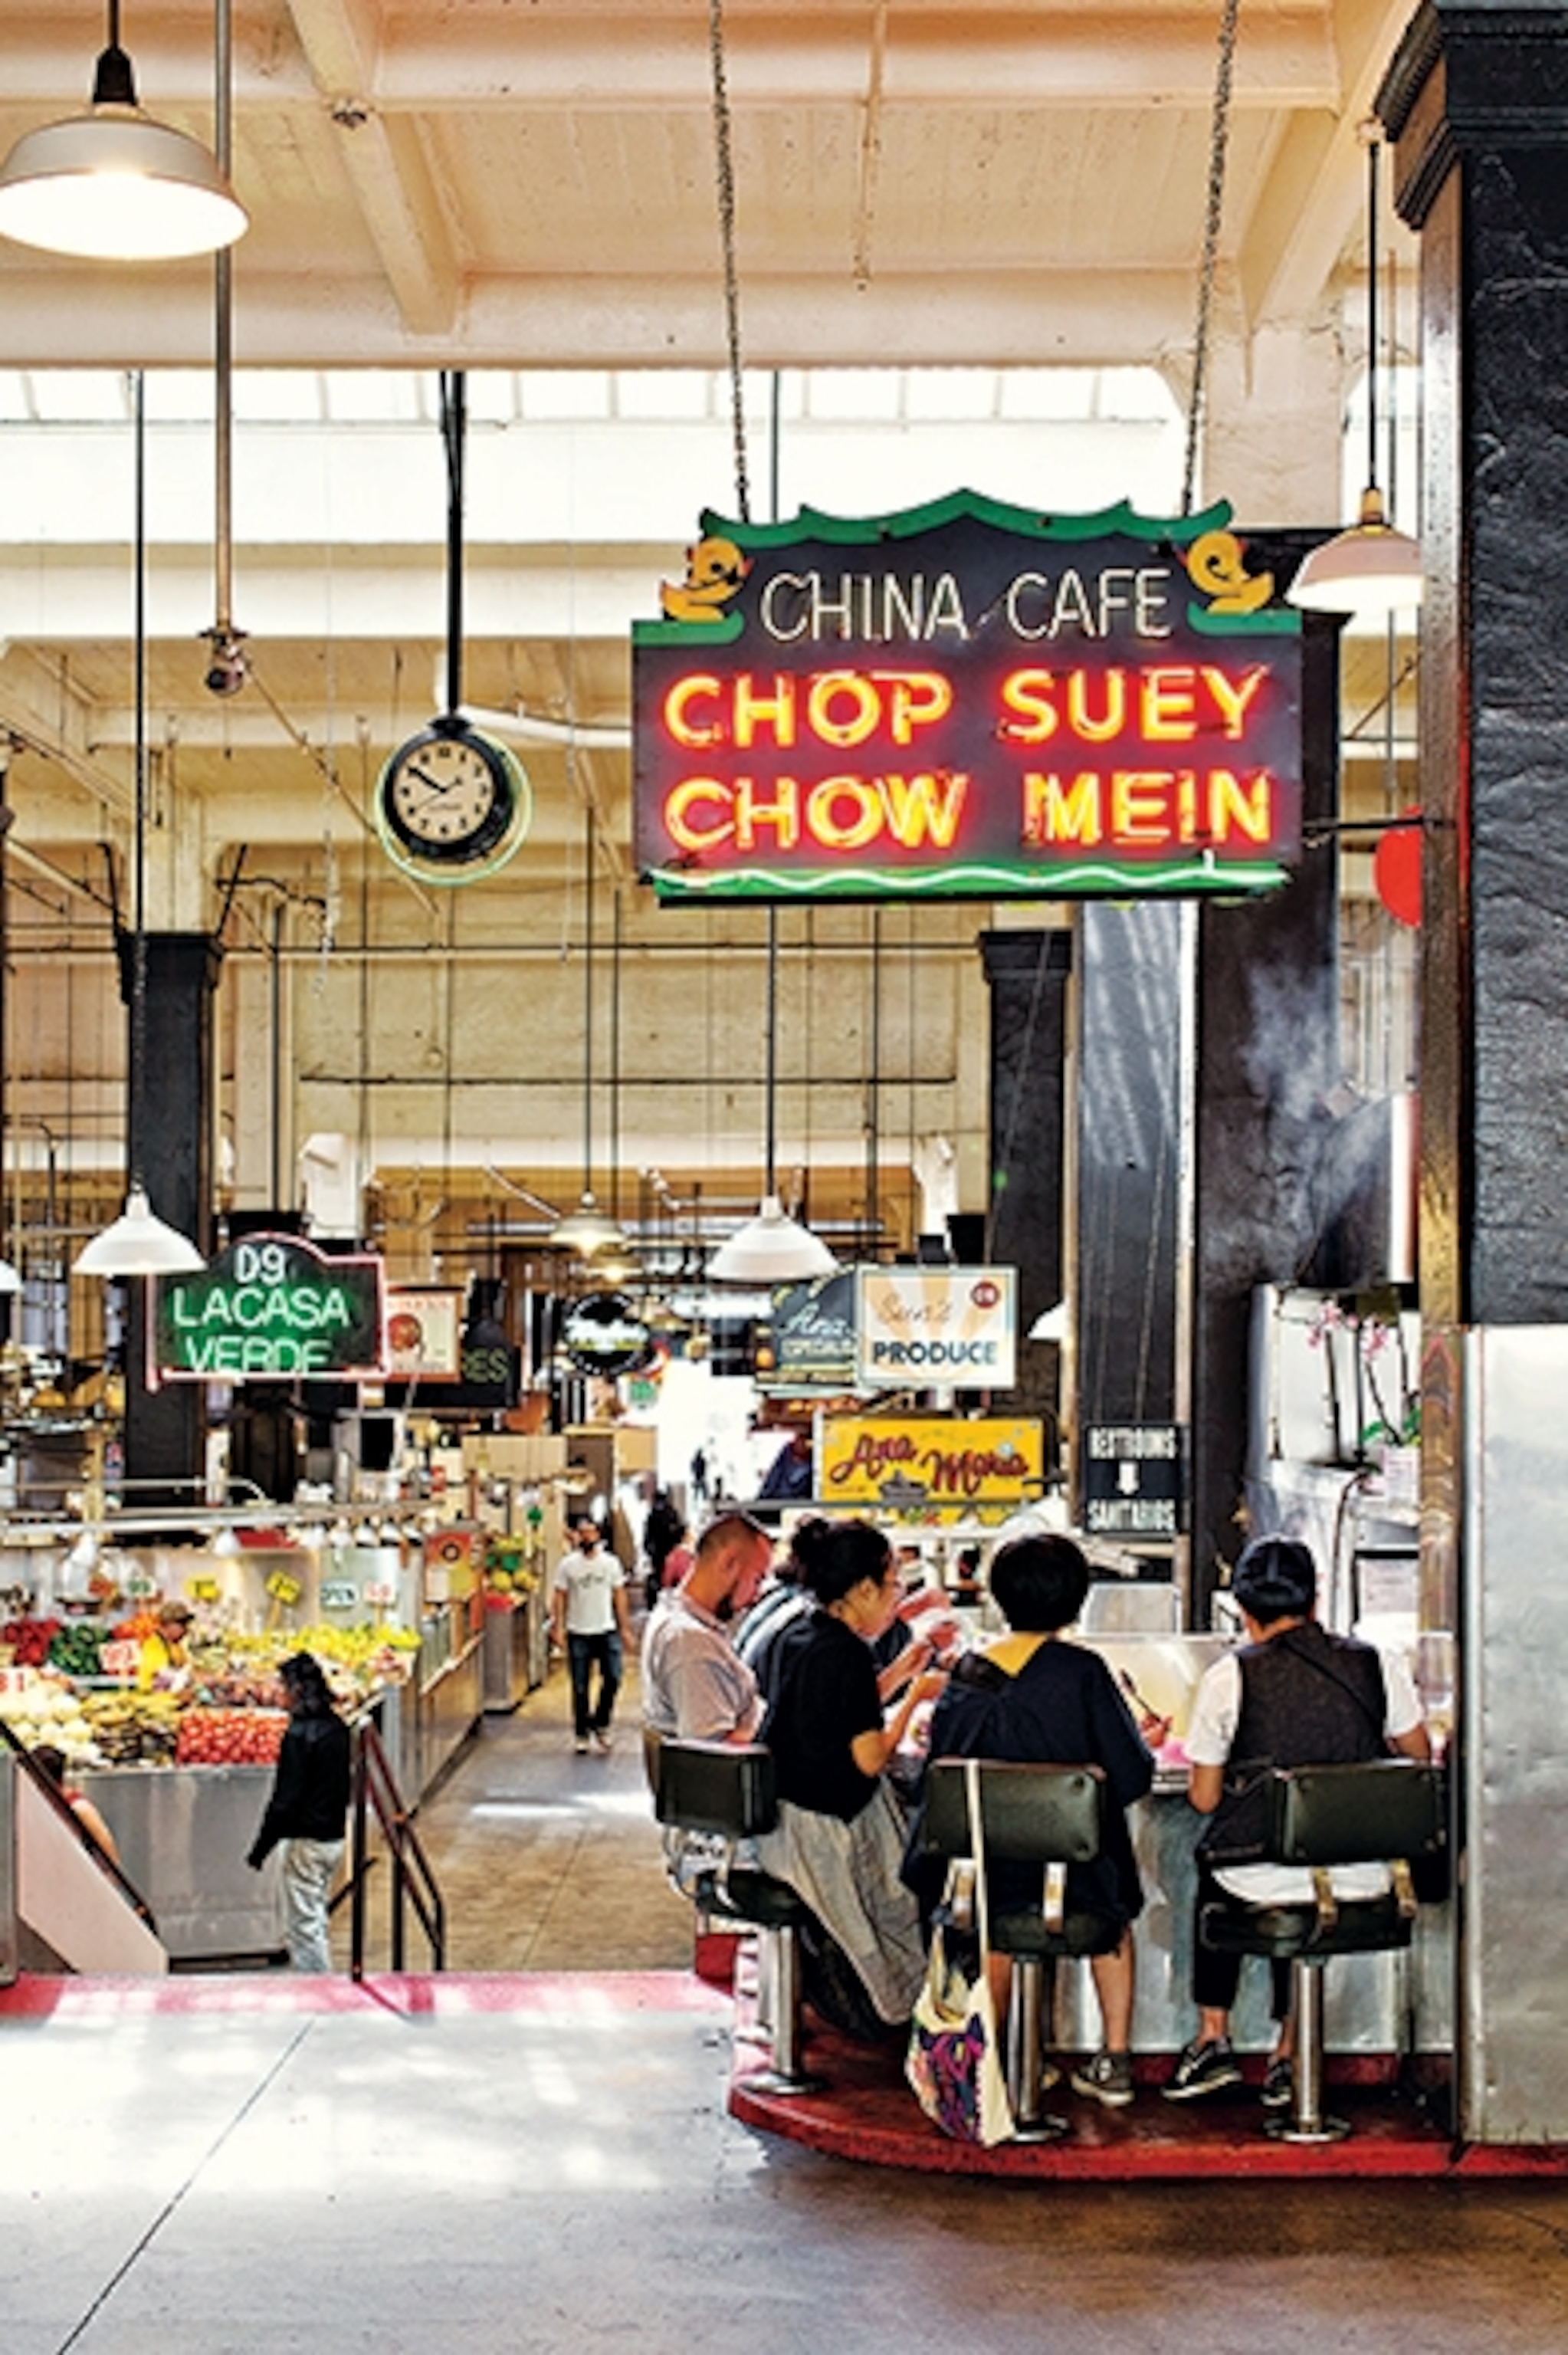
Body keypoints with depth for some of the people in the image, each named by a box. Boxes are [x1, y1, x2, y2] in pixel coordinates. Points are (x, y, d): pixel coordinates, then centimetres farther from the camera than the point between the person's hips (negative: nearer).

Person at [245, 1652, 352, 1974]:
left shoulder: (299, 1734, -19)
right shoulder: (338, 1728, 7)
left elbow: (285, 1800, -19)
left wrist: (260, 1849, -12)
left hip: (306, 1841, -9)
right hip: (334, 1836, 9)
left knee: (303, 1928, 0)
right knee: (314, 1921, 19)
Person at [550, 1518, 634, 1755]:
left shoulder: (611, 1563, 4)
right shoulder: (567, 1564, -1)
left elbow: (619, 1596, 7)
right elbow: (559, 1597, 0)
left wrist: (625, 1628, 4)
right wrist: (558, 1628, -8)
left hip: (607, 1631, 1)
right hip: (578, 1633, -1)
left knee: (613, 1679, -9)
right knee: (580, 1688, 4)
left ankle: (600, 1724, 12)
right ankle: (581, 1734, 15)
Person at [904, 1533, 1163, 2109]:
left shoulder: (968, 1674, -5)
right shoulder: (1082, 1672, -14)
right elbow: (1130, 1779, -12)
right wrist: (1145, 1741, 8)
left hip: (988, 1880, 2)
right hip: (1076, 1878, -2)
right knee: (1114, 1907, 31)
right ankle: (1115, 2058, 31)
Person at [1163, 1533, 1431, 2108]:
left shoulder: (1229, 1677, -6)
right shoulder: (1380, 1665, 0)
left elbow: (1205, 1799, 0)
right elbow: (1419, 1761, 13)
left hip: (1262, 1881, -2)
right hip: (1361, 1879, 2)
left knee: (1211, 1866, 33)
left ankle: (1213, 2038, 30)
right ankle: (1289, 2051, 33)